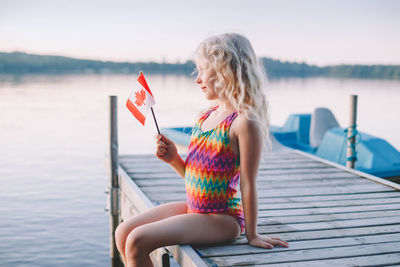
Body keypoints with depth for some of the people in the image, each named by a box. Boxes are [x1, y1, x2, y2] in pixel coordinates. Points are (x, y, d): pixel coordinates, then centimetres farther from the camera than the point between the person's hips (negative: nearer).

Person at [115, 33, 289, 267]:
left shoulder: (245, 122, -18)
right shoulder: (208, 115, 9)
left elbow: (247, 184, -14)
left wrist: (252, 234, -9)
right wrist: (173, 159, -2)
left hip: (222, 218, -9)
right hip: (193, 208, 9)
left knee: (137, 241, -19)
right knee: (123, 233, 5)